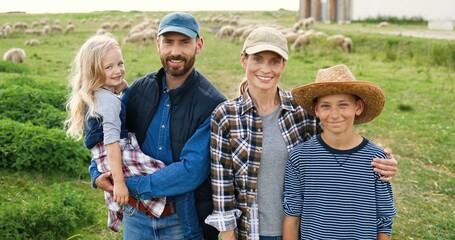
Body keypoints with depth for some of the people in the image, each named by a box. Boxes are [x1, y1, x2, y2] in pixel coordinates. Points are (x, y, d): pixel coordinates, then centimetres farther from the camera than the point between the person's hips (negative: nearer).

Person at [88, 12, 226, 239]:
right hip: (136, 216, 4)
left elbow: (192, 170, -23)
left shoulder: (212, 103, -16)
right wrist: (97, 174, -8)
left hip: (185, 220, -4)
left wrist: (131, 185, -21)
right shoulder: (138, 90, -1)